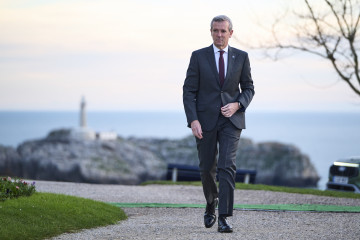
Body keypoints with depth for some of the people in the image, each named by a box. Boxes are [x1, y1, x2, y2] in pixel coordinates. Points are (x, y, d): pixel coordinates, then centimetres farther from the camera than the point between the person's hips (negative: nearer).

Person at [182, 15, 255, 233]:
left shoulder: (241, 57, 5)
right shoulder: (199, 57, 1)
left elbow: (248, 88, 11)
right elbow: (189, 91, -1)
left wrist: (237, 104, -10)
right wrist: (193, 120, -13)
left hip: (231, 119, 0)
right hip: (205, 120, 1)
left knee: (227, 166, -14)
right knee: (207, 168, 9)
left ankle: (224, 217, -15)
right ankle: (211, 202, 38)